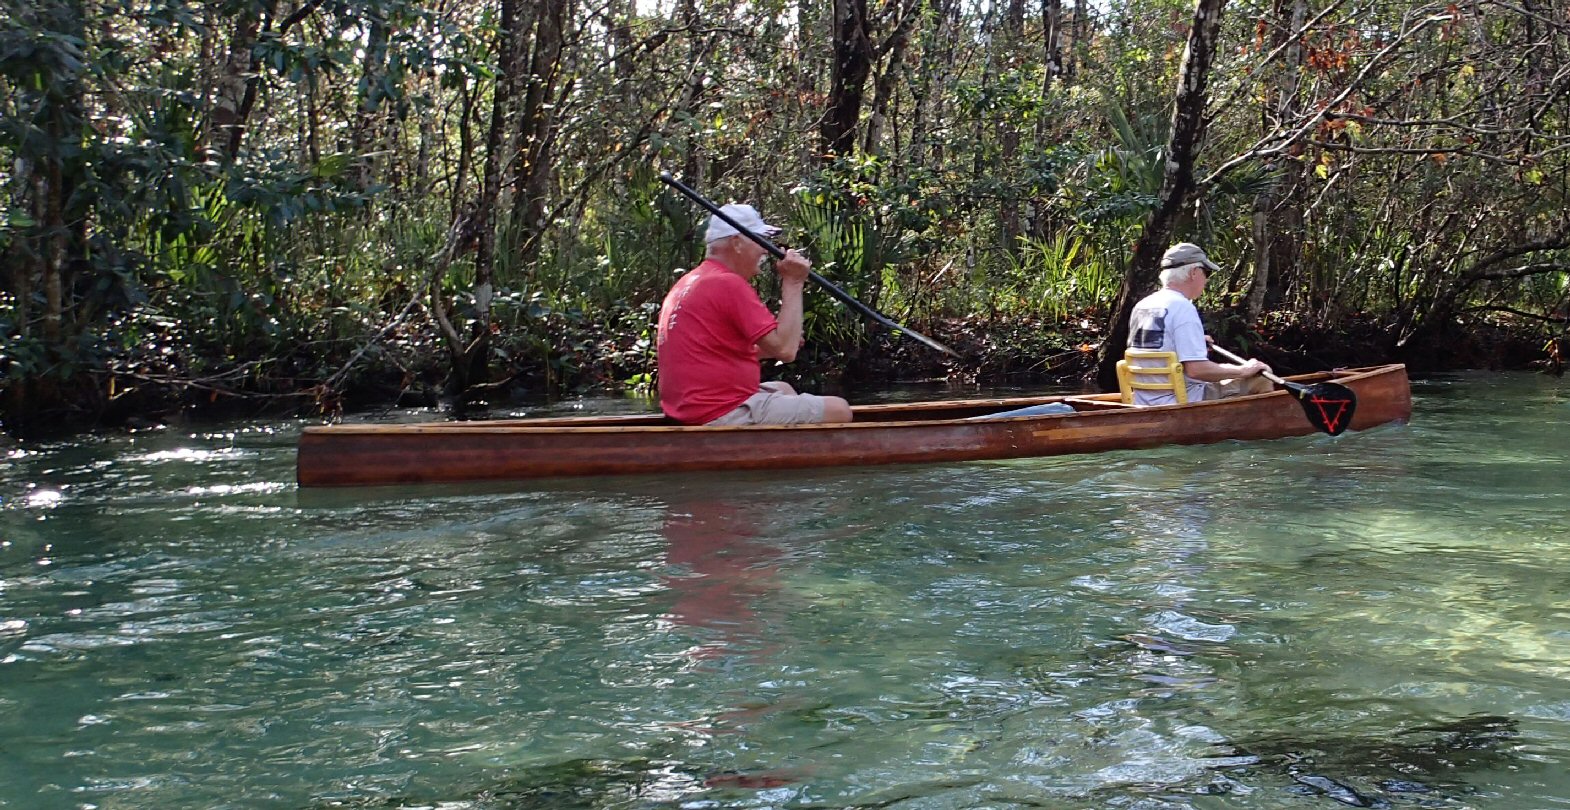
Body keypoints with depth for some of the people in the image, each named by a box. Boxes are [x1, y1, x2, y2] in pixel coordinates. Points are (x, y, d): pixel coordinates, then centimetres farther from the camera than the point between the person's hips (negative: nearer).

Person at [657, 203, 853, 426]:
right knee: (838, 411, -6)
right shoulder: (729, 284, -16)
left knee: (783, 390, 34)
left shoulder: (686, 283, 15)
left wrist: (764, 349, 14)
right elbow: (785, 350, -18)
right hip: (723, 416, -11)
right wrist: (793, 283, -10)